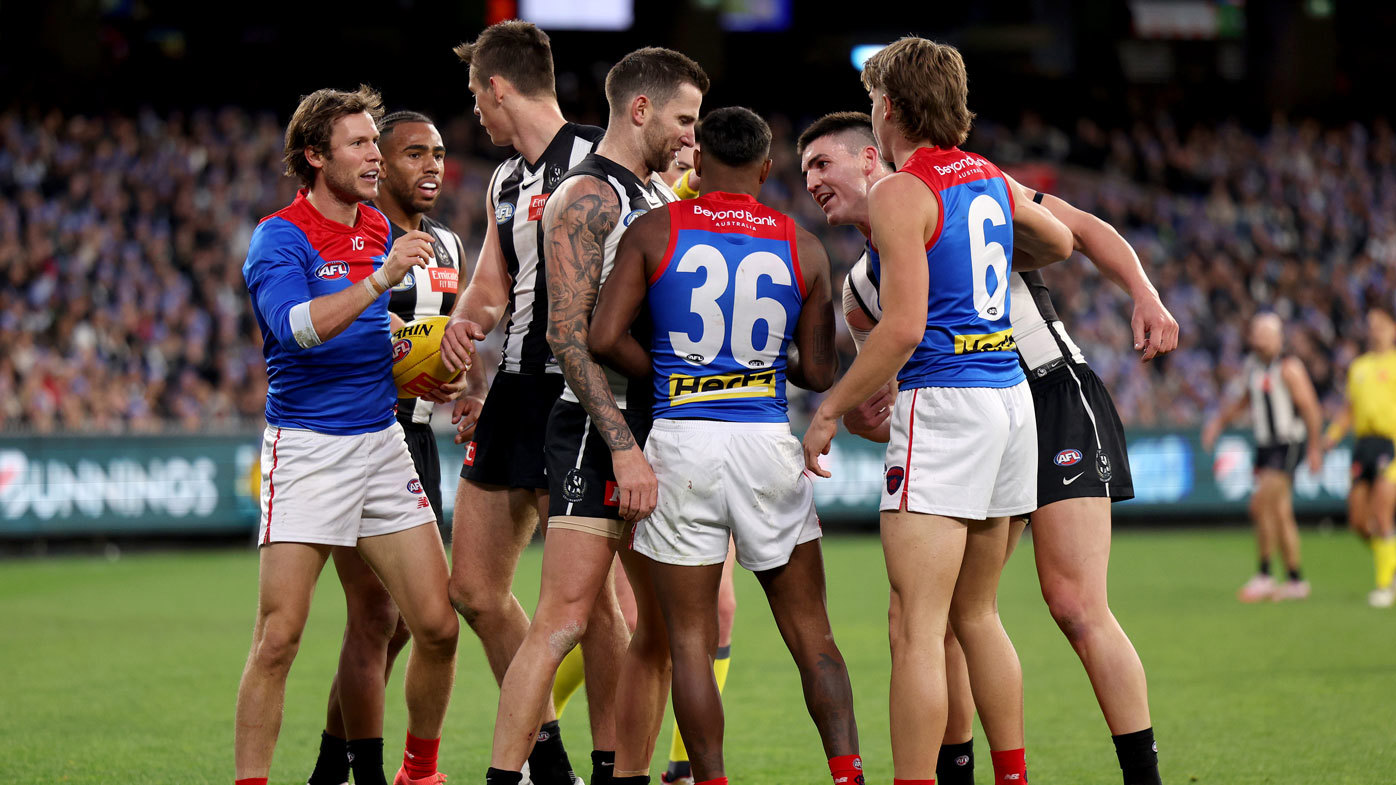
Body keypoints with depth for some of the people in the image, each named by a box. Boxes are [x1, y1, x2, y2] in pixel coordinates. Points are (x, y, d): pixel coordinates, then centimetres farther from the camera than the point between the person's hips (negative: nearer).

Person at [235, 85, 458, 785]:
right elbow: (296, 325, -27)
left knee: (438, 625, 0)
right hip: (305, 448, -6)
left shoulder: (381, 232, 13)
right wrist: (381, 279, -34)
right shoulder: (279, 239, -8)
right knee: (279, 636, -11)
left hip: (382, 439, 6)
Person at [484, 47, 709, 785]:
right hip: (599, 430, -9)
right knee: (563, 621, -15)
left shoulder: (663, 194, 18)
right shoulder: (586, 198, -10)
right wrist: (623, 447, -24)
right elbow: (568, 333, -19)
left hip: (659, 432, 9)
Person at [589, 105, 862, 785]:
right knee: (811, 634, 9)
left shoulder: (653, 232, 0)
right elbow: (819, 374, 7)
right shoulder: (803, 249, 5)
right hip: (768, 446, 1)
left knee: (690, 639, 5)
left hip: (682, 445, -1)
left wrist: (664, 371, 11)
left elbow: (605, 340, -7)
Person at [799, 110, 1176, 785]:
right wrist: (859, 420, -5)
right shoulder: (859, 293, 14)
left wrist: (1145, 296, -13)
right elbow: (897, 414, 18)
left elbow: (1081, 230, 2)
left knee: (1076, 607, -15)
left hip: (1057, 400, -6)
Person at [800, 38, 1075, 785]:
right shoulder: (992, 181, 13)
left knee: (916, 627, -9)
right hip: (1010, 395, 8)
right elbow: (1060, 242, 32)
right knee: (976, 615, 17)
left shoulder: (901, 193, -10)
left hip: (942, 406, -8)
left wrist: (831, 409, -9)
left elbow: (902, 327, -17)